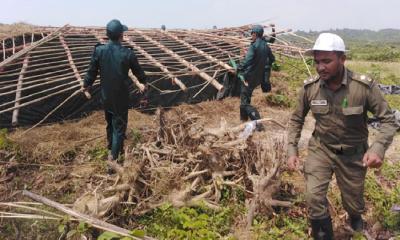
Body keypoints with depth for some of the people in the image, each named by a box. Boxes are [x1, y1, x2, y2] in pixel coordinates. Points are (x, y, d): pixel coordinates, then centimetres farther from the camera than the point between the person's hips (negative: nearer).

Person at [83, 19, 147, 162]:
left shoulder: (99, 50, -12)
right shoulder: (127, 54, -18)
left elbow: (92, 71, -2)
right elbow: (138, 71, -2)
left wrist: (86, 84, 17)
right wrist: (144, 82, 19)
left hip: (106, 95, 4)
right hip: (121, 96, -4)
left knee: (110, 120, 25)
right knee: (119, 124, 8)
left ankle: (110, 144, 47)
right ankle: (114, 154, 10)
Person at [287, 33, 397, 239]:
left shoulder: (364, 86, -22)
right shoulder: (309, 88, -14)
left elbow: (388, 120, -15)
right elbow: (296, 120, 1)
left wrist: (378, 148, -32)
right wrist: (292, 151, -8)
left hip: (352, 153, -1)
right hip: (321, 148, 1)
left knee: (353, 202, 18)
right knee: (314, 196, -15)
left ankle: (355, 217, 57)